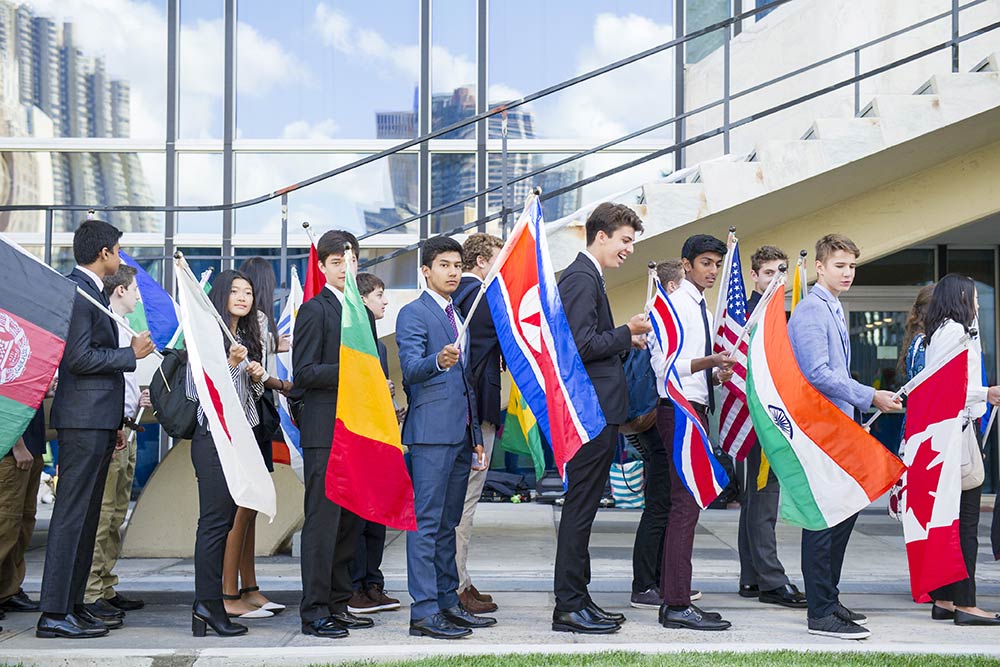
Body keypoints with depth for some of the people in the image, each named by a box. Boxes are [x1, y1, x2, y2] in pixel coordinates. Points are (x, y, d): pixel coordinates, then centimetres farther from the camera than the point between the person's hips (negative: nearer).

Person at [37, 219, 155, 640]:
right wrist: (132, 354, -10)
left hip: (97, 421, 10)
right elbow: (79, 357, -21)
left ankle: (74, 606, 18)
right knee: (71, 515, -8)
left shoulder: (90, 290, 19)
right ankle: (54, 614, -6)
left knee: (86, 516, 12)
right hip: (84, 420, -10)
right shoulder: (77, 290, -12)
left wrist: (114, 424, 22)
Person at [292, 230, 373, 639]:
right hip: (325, 431, -8)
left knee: (349, 521, 11)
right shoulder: (315, 310, -5)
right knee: (323, 521, -7)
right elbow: (305, 372, -13)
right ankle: (314, 611, -2)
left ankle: (338, 604, 19)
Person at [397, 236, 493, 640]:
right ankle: (424, 611, -9)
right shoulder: (413, 314, -4)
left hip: (460, 434, 8)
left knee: (447, 524, 12)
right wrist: (437, 361, -38)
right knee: (426, 523, -9)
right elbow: (410, 368, -16)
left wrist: (476, 435, 19)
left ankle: (448, 603, 17)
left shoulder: (459, 315, 21)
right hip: (431, 432, -8)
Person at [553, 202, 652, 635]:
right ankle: (568, 607, -1)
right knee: (580, 508, -6)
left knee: (582, 508, 14)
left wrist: (624, 339, 12)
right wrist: (627, 333, -11)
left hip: (594, 412, 11)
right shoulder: (582, 279, -14)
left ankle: (576, 598, 21)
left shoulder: (585, 276, 19)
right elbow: (582, 345, -22)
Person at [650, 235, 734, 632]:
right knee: (685, 504, -14)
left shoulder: (703, 311, 21)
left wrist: (717, 376, 5)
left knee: (684, 505, 11)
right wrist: (708, 362, -27)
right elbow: (663, 364, -16)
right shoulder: (674, 304, -8)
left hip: (696, 409, 10)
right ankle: (678, 605, -13)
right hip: (680, 410, -10)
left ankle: (674, 599, 17)